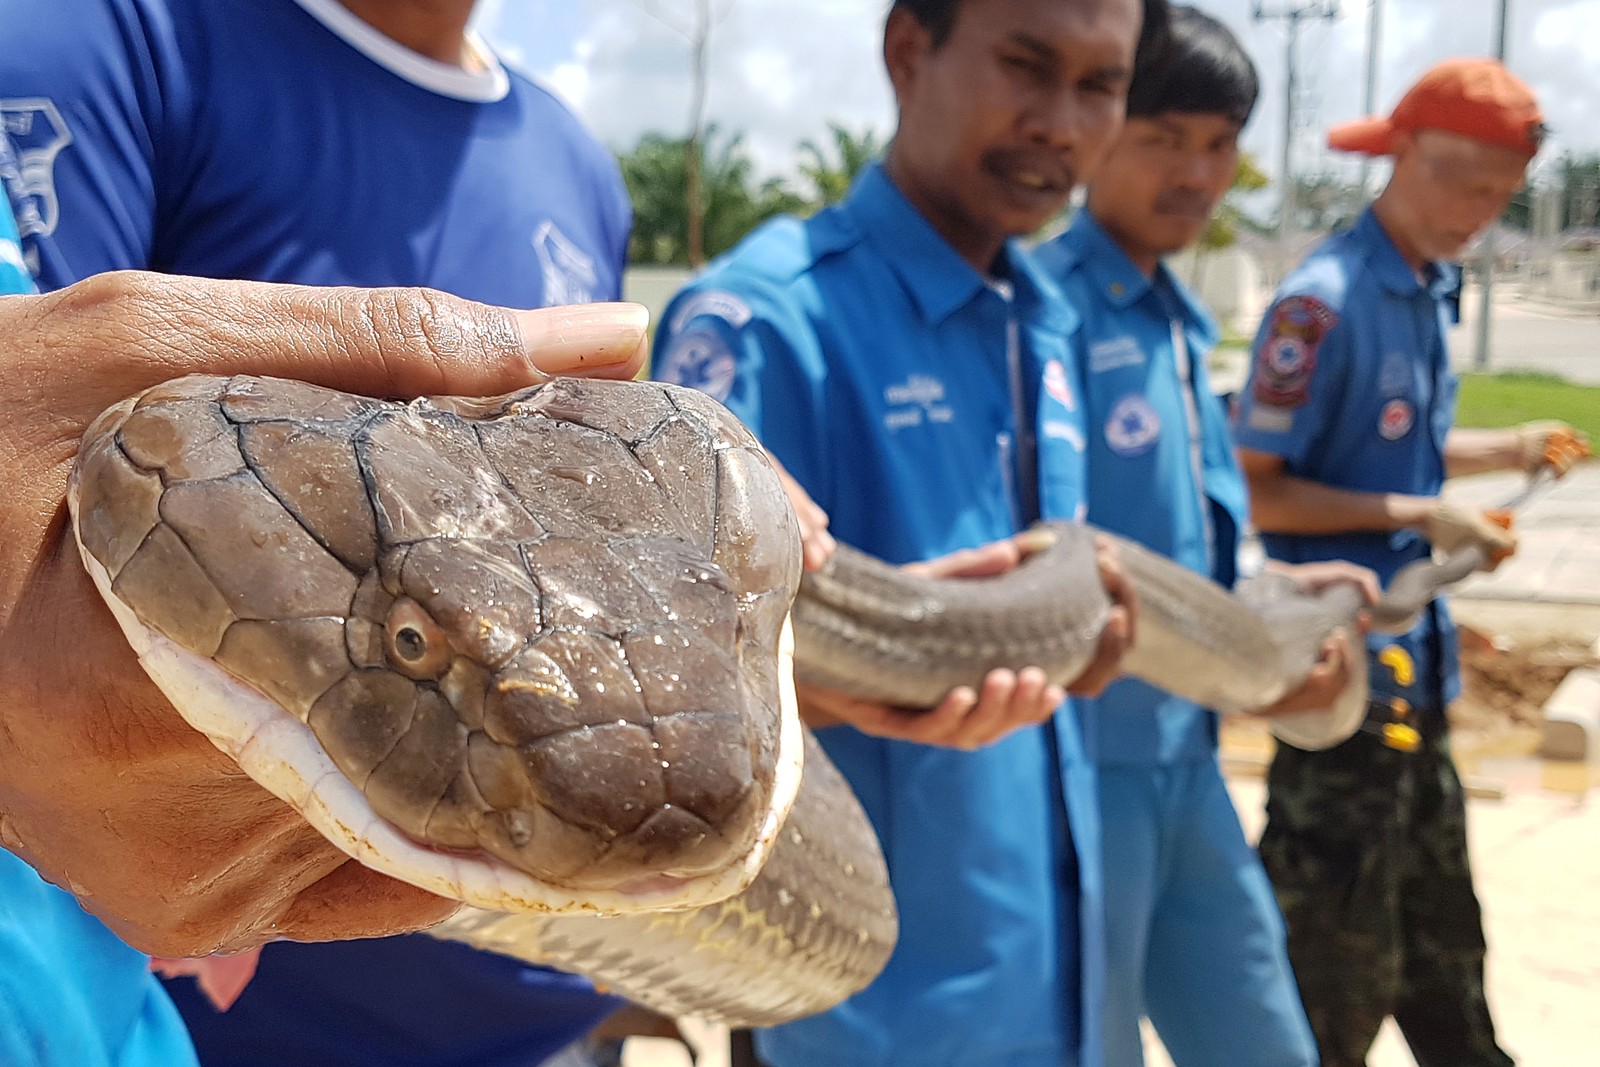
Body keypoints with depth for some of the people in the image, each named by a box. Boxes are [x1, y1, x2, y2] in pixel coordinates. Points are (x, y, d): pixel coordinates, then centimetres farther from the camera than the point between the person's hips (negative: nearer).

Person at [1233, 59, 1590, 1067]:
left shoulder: (1432, 290, 8)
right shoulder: (1325, 302, -19)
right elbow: (1251, 489, -20)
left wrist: (1507, 448, 8)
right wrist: (1419, 517, -20)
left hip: (1416, 658, 9)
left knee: (1441, 937, 24)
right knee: (1338, 950, 4)